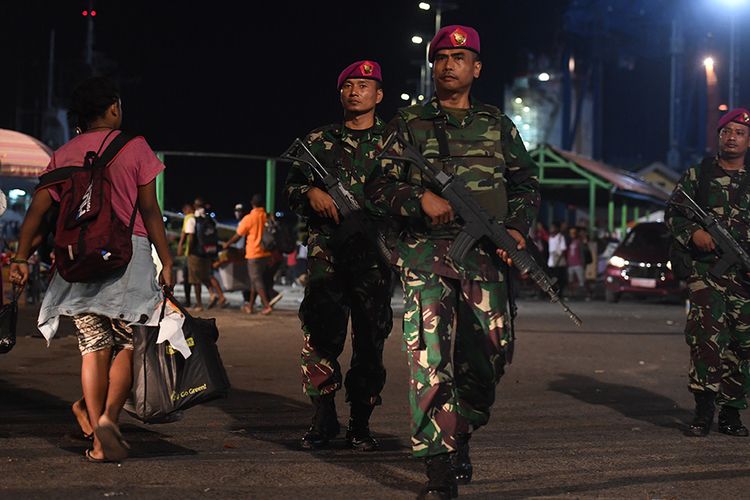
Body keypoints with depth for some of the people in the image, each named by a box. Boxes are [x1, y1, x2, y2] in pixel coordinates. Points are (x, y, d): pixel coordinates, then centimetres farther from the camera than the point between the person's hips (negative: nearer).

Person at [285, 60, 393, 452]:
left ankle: (360, 424, 9)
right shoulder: (319, 141, 15)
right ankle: (323, 420, 2)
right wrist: (310, 192, -4)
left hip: (375, 249, 0)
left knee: (370, 339, 1)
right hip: (326, 248, 1)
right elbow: (292, 188, 17)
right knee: (320, 334, -7)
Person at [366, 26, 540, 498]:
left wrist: (518, 227, 1)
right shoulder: (409, 123, 12)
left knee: (487, 353, 2)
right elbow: (380, 186, 8)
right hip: (427, 251, -2)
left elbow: (527, 184, 19)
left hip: (486, 252, 2)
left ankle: (460, 437, 27)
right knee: (430, 356, -13)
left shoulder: (499, 125, 18)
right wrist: (421, 199, -11)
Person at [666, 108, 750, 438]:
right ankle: (704, 409, -13)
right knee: (707, 335, -17)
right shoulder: (697, 175, 8)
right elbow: (673, 212, 7)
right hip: (706, 270, -3)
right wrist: (693, 232, -12)